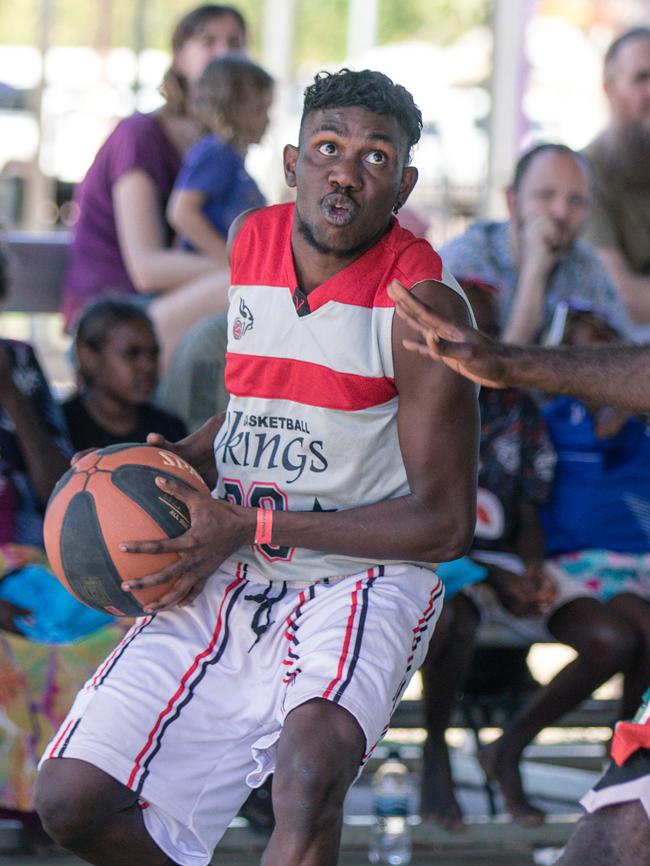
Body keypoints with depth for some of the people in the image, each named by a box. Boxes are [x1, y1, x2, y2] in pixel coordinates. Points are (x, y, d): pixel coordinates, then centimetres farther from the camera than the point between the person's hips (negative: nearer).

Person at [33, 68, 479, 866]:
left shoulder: (423, 304, -15)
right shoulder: (252, 241, 4)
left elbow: (445, 523, -15)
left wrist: (255, 526, -19)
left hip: (362, 580, -6)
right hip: (230, 576, 6)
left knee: (313, 764, -36)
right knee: (74, 800, -4)